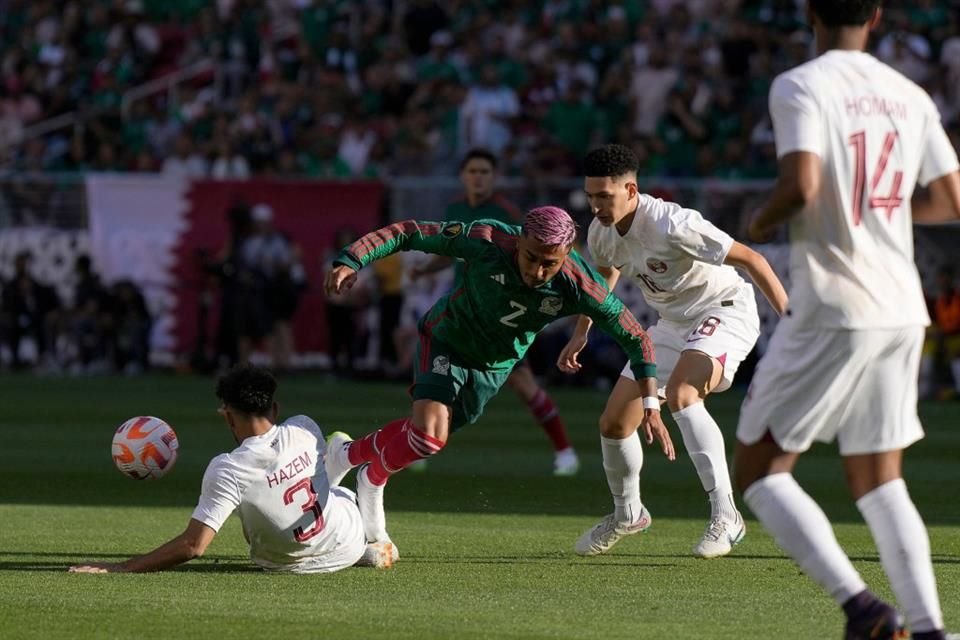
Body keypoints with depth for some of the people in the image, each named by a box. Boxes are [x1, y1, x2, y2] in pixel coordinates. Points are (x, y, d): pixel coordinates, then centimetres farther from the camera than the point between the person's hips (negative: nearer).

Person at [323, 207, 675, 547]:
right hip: (447, 337, -3)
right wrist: (350, 262, -39)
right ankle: (373, 479, 10)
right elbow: (407, 233, -27)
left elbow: (634, 336, -17)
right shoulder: (486, 240, -35)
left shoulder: (578, 285, -30)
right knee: (428, 436, -20)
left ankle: (349, 453, 40)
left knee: (426, 434, 11)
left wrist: (651, 406, -21)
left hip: (495, 366, 3)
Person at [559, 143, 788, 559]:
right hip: (672, 322, 8)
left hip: (724, 312, -8)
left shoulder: (671, 225, -30)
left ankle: (725, 516, -34)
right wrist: (580, 335, 20)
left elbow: (749, 258, -26)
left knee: (679, 394, -36)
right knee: (613, 423, 6)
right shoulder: (602, 233, -5)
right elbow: (606, 274, 20)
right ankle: (627, 512, 34)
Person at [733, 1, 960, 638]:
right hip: (903, 311, 6)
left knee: (759, 469, 4)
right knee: (880, 482, 13)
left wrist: (761, 223, -2)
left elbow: (802, 184, -22)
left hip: (831, 308, -6)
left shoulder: (799, 86, -8)